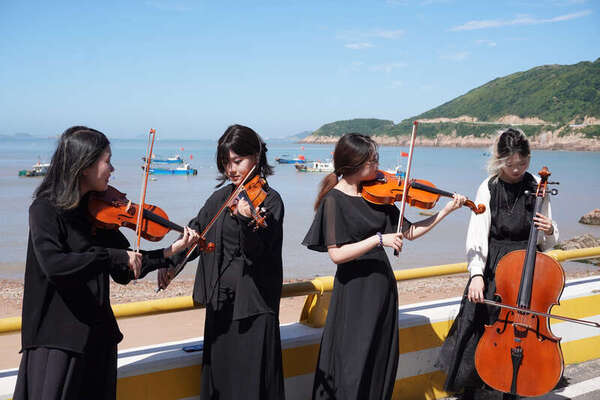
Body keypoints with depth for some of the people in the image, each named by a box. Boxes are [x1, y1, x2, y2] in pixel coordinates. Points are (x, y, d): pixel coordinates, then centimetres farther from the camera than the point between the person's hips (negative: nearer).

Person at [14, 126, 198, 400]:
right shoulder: (45, 210, -12)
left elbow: (123, 273, 9)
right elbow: (53, 264, -28)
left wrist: (170, 252, 1)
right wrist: (115, 256, -27)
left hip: (97, 333, 6)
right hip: (56, 337, -6)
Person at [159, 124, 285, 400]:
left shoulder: (270, 200, -10)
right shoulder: (221, 197, 8)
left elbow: (257, 251, -20)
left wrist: (246, 219, -38)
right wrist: (170, 261, -2)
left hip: (253, 304, -6)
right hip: (220, 299, 6)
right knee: (218, 372, 15)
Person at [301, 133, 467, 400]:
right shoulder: (334, 200, -13)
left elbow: (409, 232, 7)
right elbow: (336, 253, -20)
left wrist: (446, 210, 1)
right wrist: (378, 239, -23)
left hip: (383, 285, 6)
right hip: (355, 290, -6)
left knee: (382, 363, 14)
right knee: (353, 368, -1)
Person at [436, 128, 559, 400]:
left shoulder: (537, 187, 1)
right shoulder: (489, 188, -5)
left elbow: (546, 244, 6)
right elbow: (478, 236, -14)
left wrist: (550, 231, -17)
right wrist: (476, 274, -27)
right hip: (492, 269, -1)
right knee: (480, 328, 1)